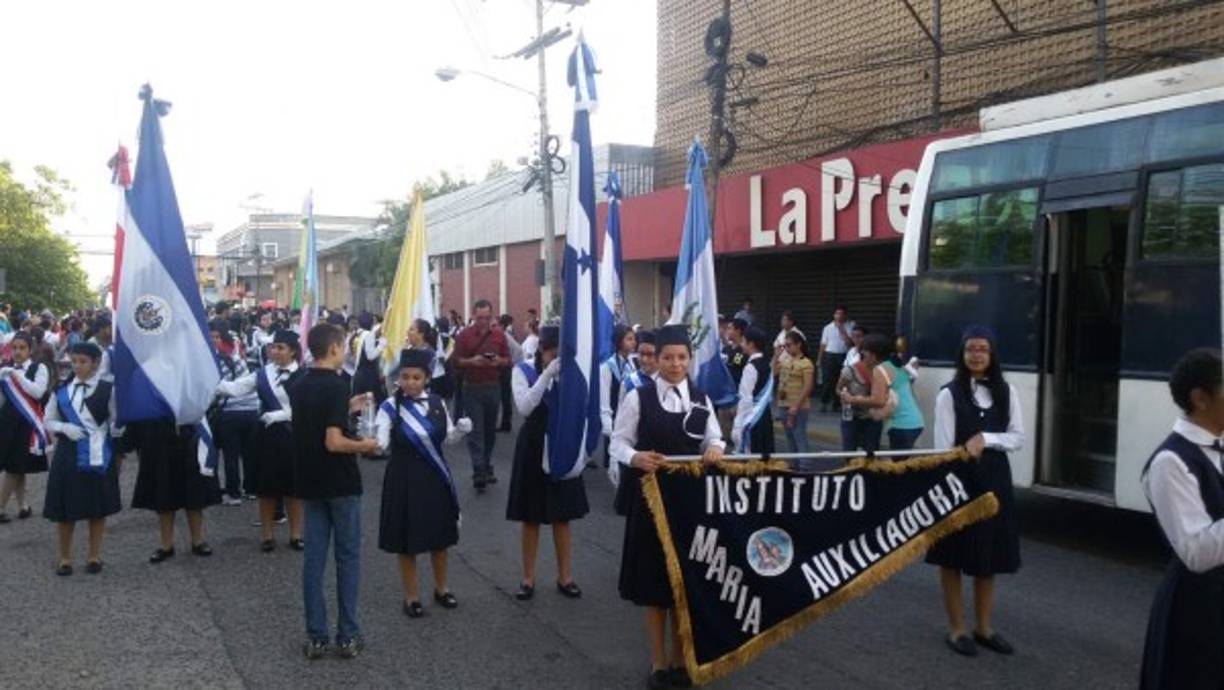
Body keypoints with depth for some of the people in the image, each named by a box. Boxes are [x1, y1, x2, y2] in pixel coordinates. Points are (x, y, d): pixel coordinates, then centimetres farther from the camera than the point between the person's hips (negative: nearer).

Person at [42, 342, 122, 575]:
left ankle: (94, 556, 21)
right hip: (68, 455, 2)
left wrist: (117, 427, -22)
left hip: (97, 456, -2)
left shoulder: (107, 390, -3)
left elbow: (116, 424, -1)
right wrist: (65, 427, -9)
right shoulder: (61, 390, 4)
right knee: (64, 510, 6)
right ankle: (65, 558, 21)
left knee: (97, 508, 8)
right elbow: (48, 421, 9)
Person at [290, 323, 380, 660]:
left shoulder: (298, 386, 6)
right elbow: (334, 442, -24)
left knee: (314, 558, 9)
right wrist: (364, 446, -8)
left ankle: (316, 637, 13)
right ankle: (347, 636, 11)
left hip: (310, 483, 6)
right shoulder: (337, 386, -18)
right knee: (347, 558, 5)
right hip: (340, 484, -6)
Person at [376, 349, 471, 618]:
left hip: (435, 477, 3)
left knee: (440, 537, 15)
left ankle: (440, 588, 36)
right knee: (406, 541, 6)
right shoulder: (390, 406, -10)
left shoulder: (437, 403, -1)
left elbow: (448, 438, 7)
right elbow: (381, 442, -18)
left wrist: (461, 430, -13)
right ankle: (410, 596, 23)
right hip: (404, 479, -3)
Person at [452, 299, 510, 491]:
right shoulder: (464, 335, -3)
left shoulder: (499, 335, 4)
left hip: (493, 387, 3)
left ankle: (487, 467, 23)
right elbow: (456, 360, -3)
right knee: (475, 431, -6)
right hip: (472, 388, -3)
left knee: (490, 430, 11)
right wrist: (472, 361, -21)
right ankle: (478, 472, -10)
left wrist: (498, 361, -14)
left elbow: (508, 360, 7)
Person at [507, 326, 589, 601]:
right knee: (531, 517, 8)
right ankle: (528, 577, 20)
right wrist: (547, 374, -26)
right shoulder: (523, 370, -7)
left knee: (563, 516, 10)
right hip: (533, 448, -2)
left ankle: (564, 576, 22)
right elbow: (524, 408, -21)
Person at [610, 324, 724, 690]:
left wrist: (715, 448, -17)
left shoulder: (701, 399, 5)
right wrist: (635, 458, -27)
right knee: (654, 579, 6)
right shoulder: (638, 397, -7)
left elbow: (714, 439, 6)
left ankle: (680, 658, 28)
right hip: (650, 497, -3)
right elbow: (618, 442, -7)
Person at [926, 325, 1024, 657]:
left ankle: (983, 627, 27)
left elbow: (1019, 438, 2)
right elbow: (943, 446, -10)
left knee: (989, 557, 13)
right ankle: (956, 629, 18)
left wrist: (986, 439, -15)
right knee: (953, 557, 5)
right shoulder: (949, 394, -8)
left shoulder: (1006, 392, 4)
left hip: (995, 480, 4)